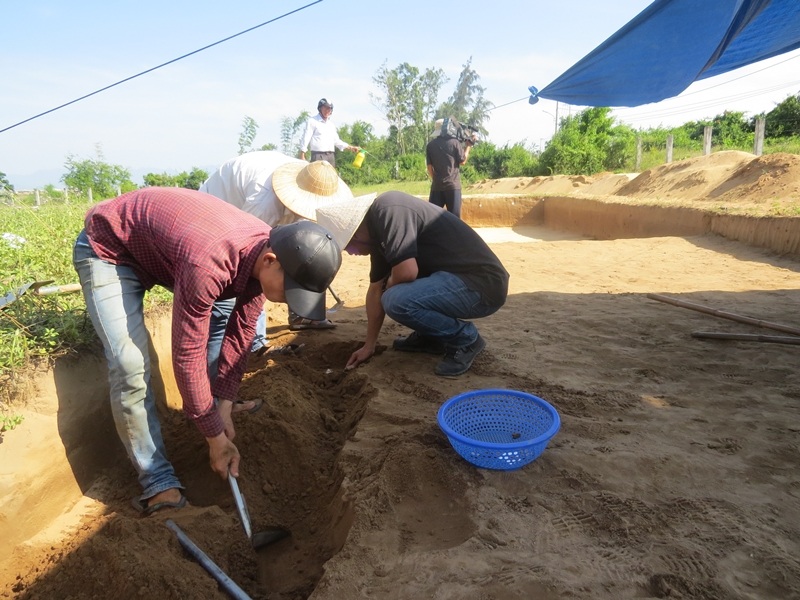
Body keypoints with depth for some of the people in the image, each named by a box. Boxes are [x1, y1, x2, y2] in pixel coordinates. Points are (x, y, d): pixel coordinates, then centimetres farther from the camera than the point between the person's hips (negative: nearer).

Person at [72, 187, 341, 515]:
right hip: (107, 249, -7)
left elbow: (240, 333, -9)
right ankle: (158, 482, -6)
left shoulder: (267, 252, -18)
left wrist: (224, 404, -9)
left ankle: (211, 398, 30)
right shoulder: (208, 264, -42)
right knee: (131, 365, -19)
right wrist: (215, 436, -24)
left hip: (158, 243, 7)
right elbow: (187, 355, -33)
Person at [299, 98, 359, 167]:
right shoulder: (312, 121, 1)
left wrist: (351, 147, 15)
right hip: (318, 155, -6)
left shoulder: (331, 123, 19)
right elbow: (305, 139, -3)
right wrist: (302, 157, -9)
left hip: (331, 156, 6)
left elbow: (336, 140, 24)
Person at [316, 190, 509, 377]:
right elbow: (376, 289, 16)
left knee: (396, 300, -26)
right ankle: (431, 337, 20)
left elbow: (407, 272, -28)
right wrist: (369, 345, 21)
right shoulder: (377, 231, 10)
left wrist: (390, 285, -3)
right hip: (455, 278, 10)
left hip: (482, 284, -10)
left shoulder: (388, 211, -19)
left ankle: (466, 339, -3)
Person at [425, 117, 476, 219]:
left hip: (437, 185, 2)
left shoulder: (430, 145, 5)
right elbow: (463, 161, 2)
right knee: (454, 217, 1)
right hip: (453, 185, -2)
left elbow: (429, 167, 5)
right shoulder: (454, 141, -2)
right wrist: (468, 146, 13)